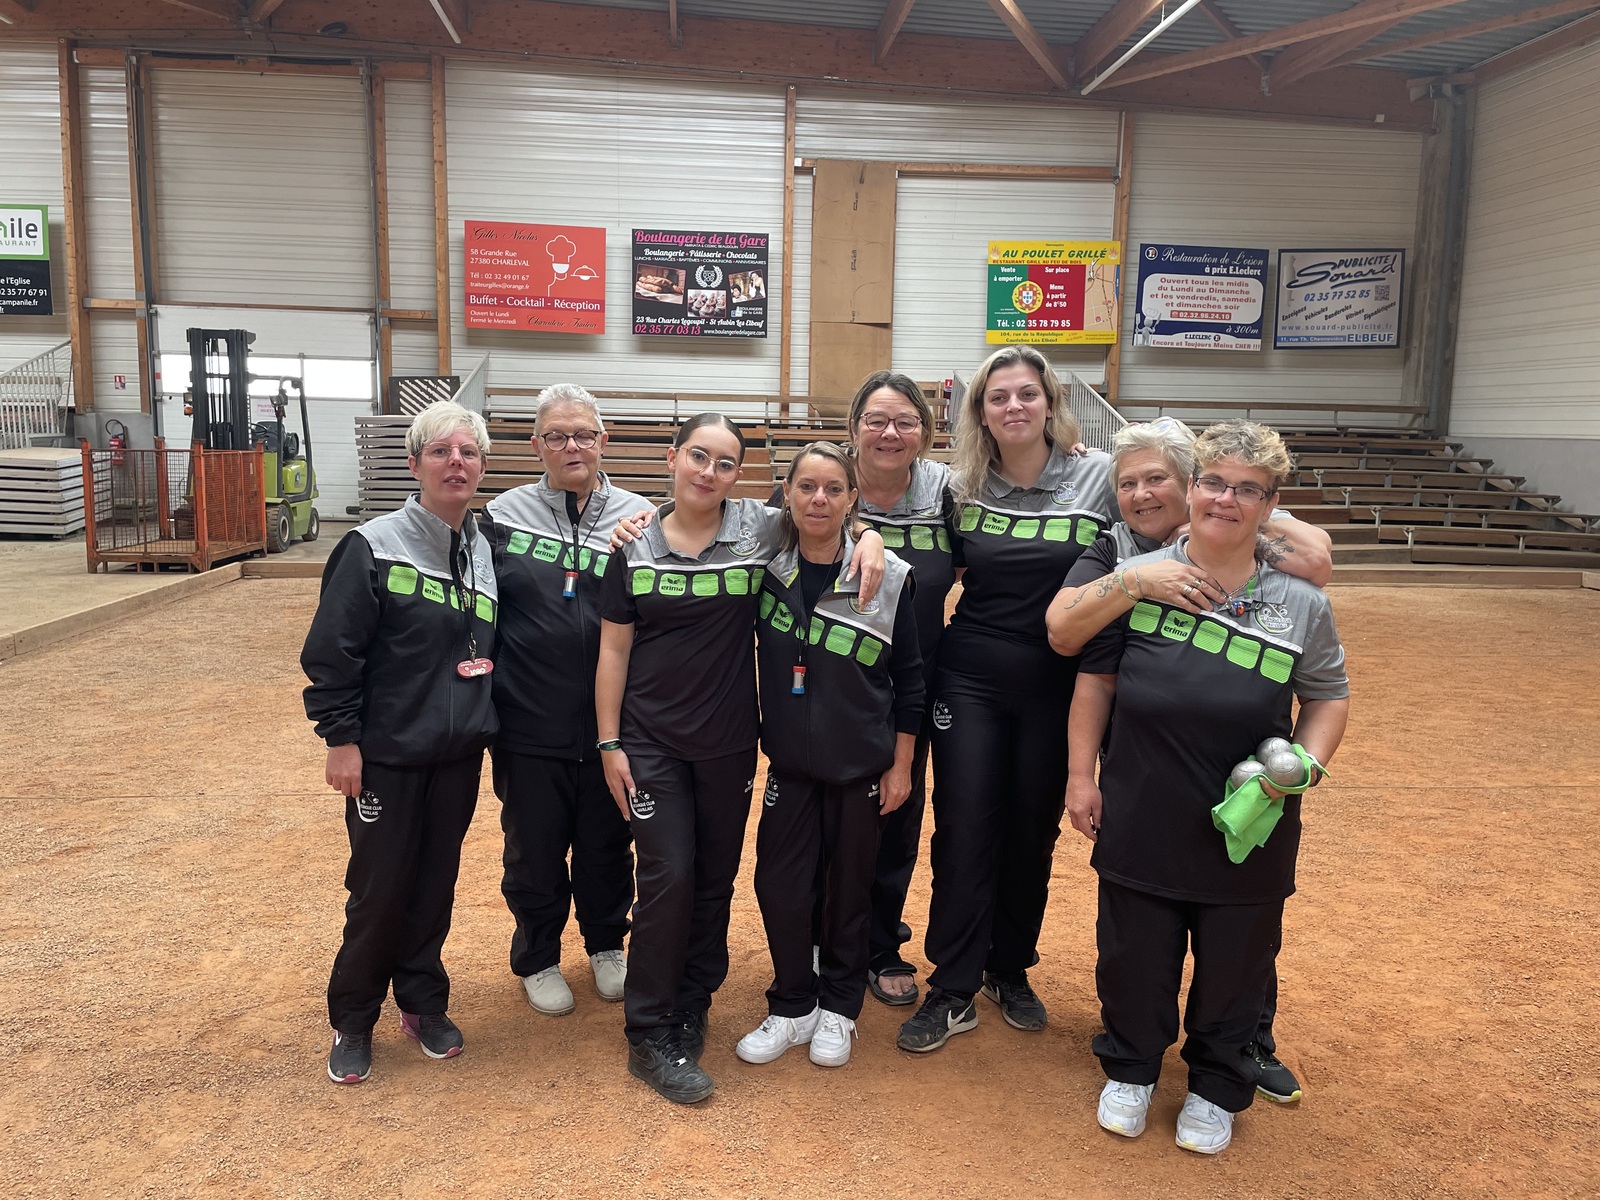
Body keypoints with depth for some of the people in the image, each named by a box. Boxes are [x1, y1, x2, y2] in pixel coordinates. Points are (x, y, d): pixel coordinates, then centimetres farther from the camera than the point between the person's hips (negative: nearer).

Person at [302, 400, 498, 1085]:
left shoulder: (484, 553, 5)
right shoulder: (374, 547, -12)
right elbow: (332, 650, -12)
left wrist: (486, 722, 12)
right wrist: (340, 737, -13)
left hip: (459, 755, 5)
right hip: (387, 754, -4)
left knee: (436, 882, 14)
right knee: (380, 889, 6)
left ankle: (423, 1004, 32)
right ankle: (353, 1022, 26)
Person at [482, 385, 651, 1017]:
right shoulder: (504, 516, -1)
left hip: (613, 722, 1)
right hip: (530, 726, 0)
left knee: (608, 845, 17)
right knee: (534, 847, 14)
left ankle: (606, 945, 42)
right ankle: (537, 958, 38)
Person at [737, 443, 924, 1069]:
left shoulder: (887, 576, -10)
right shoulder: (767, 568, -5)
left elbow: (909, 678, -4)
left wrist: (901, 765, -3)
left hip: (861, 764, -2)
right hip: (789, 760, 2)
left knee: (849, 887, 11)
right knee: (780, 885, 2)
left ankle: (838, 1008, 31)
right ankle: (792, 1006, 24)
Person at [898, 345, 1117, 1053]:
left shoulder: (1099, 478, -6)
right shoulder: (961, 487, 0)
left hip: (1056, 687, 0)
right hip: (970, 682, 1)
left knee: (1033, 833, 13)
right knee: (964, 833, 2)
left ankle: (1011, 972, 33)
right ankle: (953, 992, 16)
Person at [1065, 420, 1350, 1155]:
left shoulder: (1300, 605, -4)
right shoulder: (1135, 578, -6)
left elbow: (1328, 696, 8)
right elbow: (1095, 679, 2)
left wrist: (1306, 761, -10)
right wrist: (1081, 774, 1)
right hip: (1141, 821, 0)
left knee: (1233, 965, 17)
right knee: (1134, 958, 16)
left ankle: (1217, 1086, 43)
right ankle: (1131, 1068, 42)